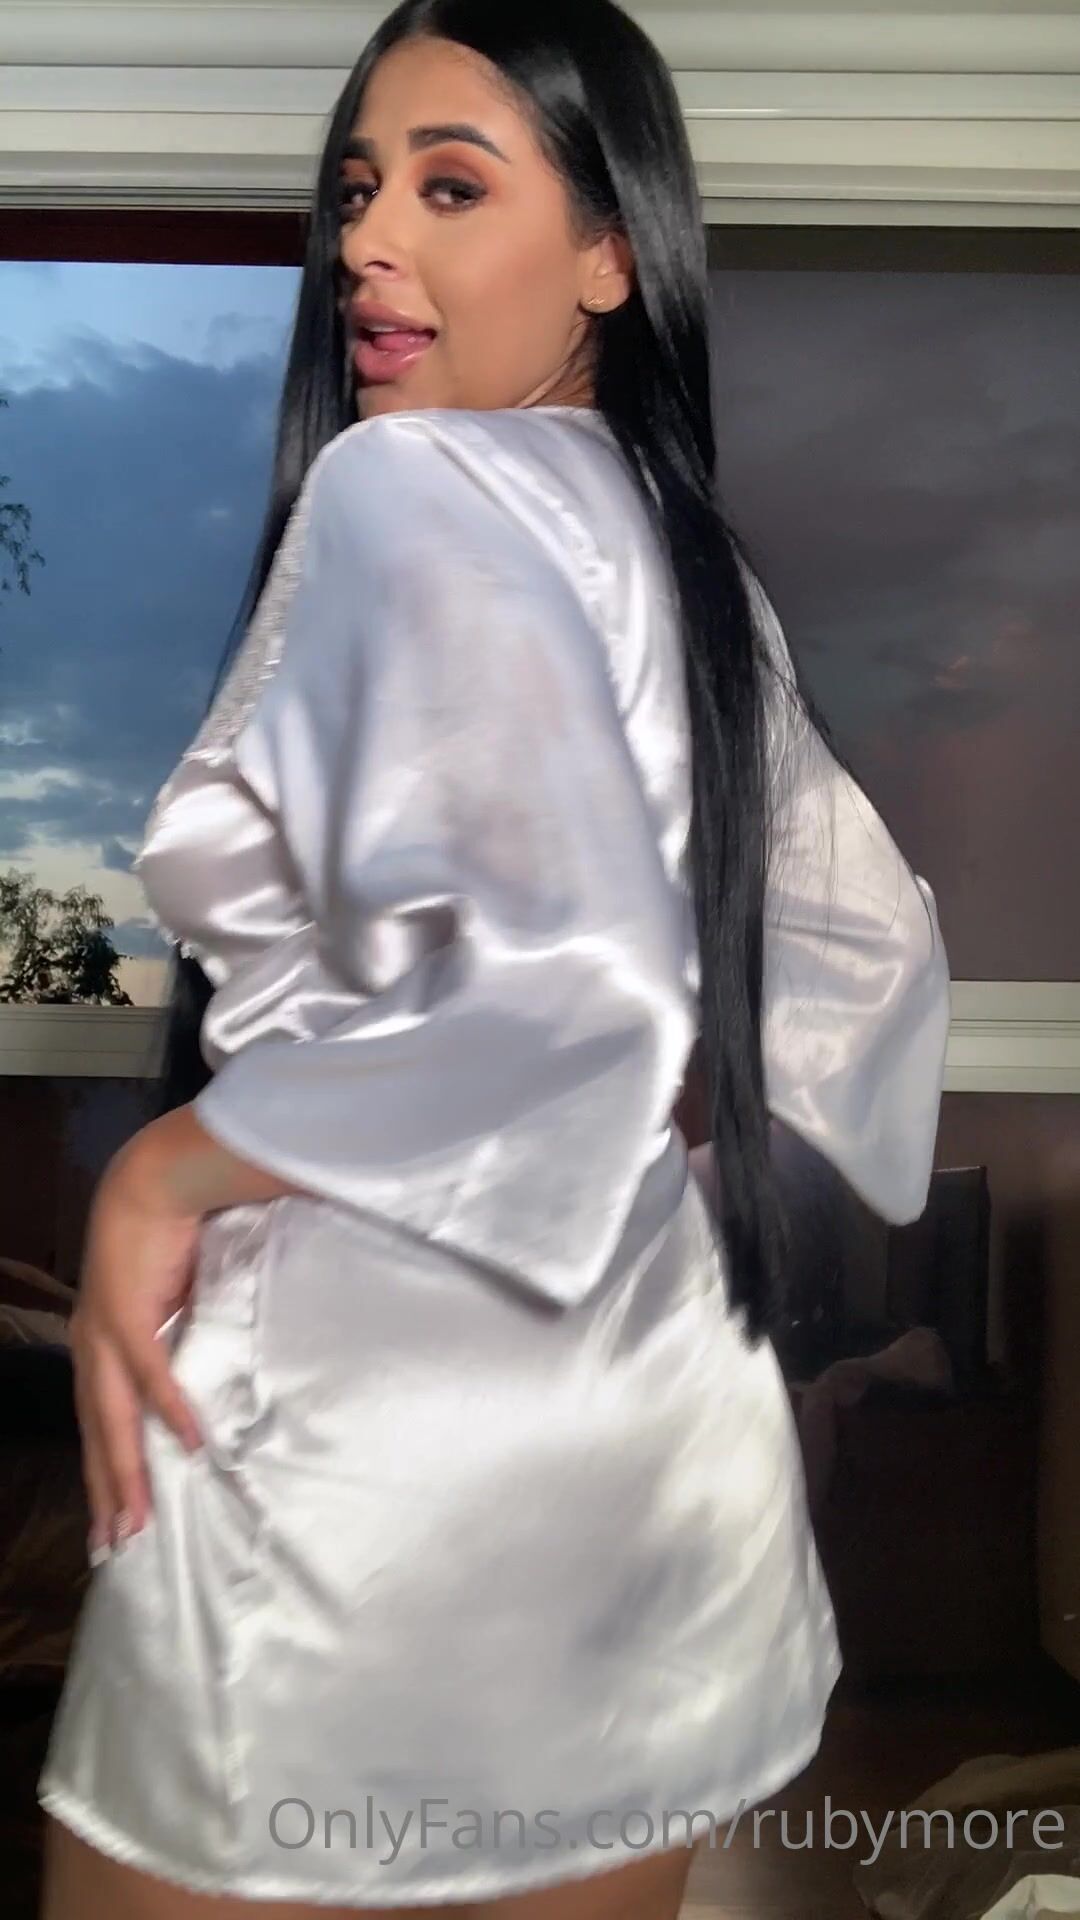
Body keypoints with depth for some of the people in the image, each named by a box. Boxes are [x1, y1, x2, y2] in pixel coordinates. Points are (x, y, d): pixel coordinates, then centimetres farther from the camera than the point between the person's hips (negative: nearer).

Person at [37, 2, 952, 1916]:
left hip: (368, 1424, -7)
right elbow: (869, 940, 17)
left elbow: (554, 976, -27)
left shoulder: (402, 482, -13)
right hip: (664, 1420, 8)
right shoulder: (683, 543, 10)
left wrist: (170, 1172, -15)